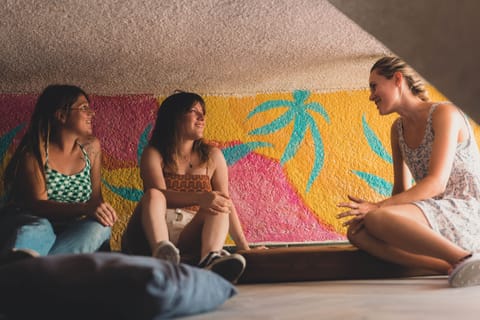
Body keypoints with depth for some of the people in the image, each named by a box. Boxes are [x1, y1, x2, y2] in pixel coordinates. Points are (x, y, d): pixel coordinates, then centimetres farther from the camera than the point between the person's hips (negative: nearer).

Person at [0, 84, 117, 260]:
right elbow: (37, 204, -18)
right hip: (29, 223, -3)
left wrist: (101, 209, -14)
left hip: (69, 233, 4)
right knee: (38, 228, -37)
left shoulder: (91, 147, 8)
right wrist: (85, 209, -34)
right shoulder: (35, 152, -8)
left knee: (99, 226, -28)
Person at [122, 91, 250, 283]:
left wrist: (244, 246, 1)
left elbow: (226, 202, 10)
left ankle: (210, 259, -54)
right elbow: (159, 194, -12)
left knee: (217, 207, -24)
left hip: (192, 235, 2)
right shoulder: (154, 154, 6)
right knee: (152, 195, -28)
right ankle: (162, 252, -58)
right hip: (151, 233, -2)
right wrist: (199, 198, -30)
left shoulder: (212, 156, 15)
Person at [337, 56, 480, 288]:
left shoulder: (444, 113, -8)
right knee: (357, 232, -14)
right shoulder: (398, 129, 15)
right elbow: (402, 190, 15)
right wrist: (373, 209, -7)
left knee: (376, 219, -30)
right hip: (435, 219, 8)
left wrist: (379, 207, -25)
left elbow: (436, 182, -18)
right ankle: (454, 269, -20)